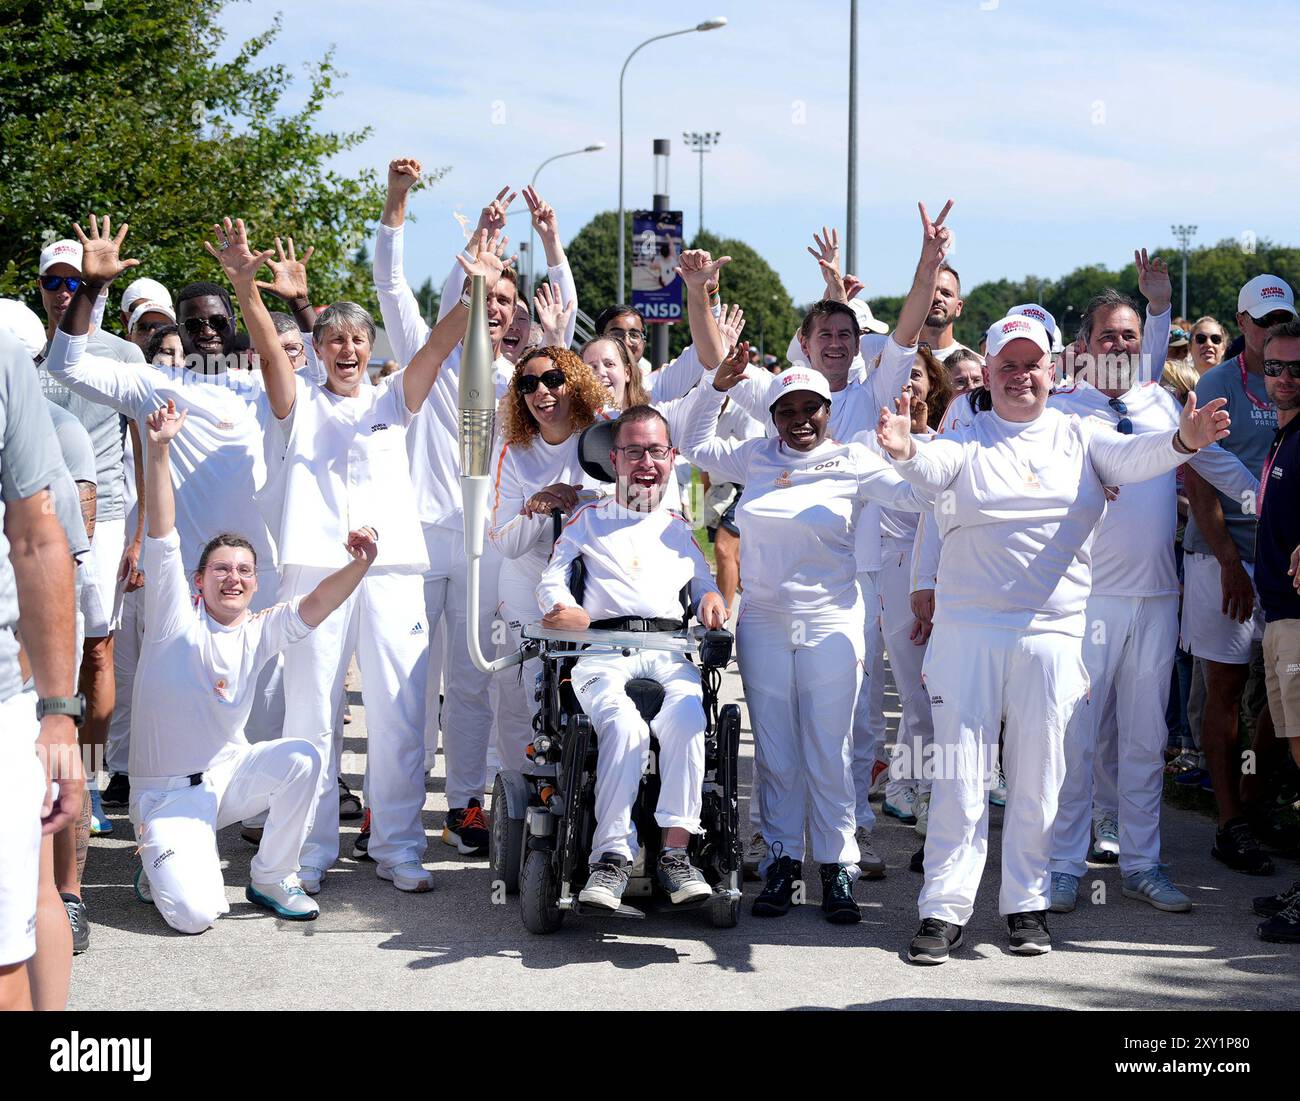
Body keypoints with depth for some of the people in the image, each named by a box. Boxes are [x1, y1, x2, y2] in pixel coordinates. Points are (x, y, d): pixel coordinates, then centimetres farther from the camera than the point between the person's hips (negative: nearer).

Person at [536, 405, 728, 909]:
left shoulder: (679, 529, 31)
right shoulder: (587, 519, 23)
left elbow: (704, 583, 31)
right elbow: (551, 580, 15)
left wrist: (711, 599, 6)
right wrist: (562, 607, -9)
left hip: (671, 653, 2)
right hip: (603, 652, -2)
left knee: (685, 719, -34)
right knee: (624, 725, -36)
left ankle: (675, 851, -35)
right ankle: (612, 857, -36)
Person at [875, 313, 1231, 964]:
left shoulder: (1076, 436, 9)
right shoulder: (968, 440, 6)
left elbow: (1131, 457, -8)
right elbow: (933, 467, -15)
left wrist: (1183, 441, -30)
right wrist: (905, 451, -40)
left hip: (1052, 633, 1)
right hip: (966, 629, -1)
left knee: (1037, 773, 7)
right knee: (960, 771, -1)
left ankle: (1026, 903, 18)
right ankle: (944, 909, 5)